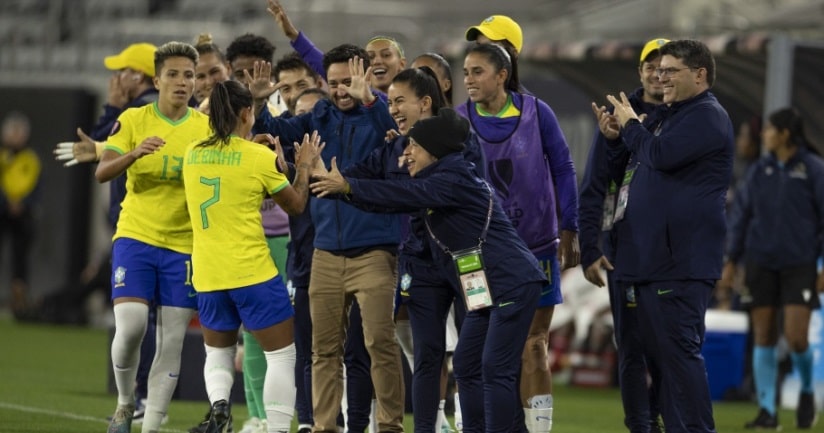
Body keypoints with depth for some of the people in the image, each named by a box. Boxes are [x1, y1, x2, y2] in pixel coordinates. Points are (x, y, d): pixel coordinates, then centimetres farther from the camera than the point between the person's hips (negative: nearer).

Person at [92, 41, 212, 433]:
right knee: (130, 327, -16)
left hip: (184, 245, 2)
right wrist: (135, 153, -26)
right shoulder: (133, 120, 0)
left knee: (171, 344, -2)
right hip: (135, 237, -2)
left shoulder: (207, 128, 4)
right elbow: (102, 172, -8)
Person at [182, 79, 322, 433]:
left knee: (218, 352, 20)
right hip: (253, 271, -5)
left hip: (207, 275, 5)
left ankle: (218, 404, -8)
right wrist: (304, 166, 18)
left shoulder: (193, 154, 5)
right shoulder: (260, 157, -9)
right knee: (281, 354, 6)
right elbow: (295, 205, 4)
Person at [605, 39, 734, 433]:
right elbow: (624, 175, 27)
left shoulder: (708, 117, -6)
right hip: (648, 258, 10)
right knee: (657, 350, 11)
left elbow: (661, 155, -21)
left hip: (679, 260, -10)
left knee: (679, 350, -12)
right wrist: (615, 138, 10)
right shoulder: (669, 116, 24)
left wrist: (630, 125, -3)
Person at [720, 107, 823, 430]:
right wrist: (731, 261, 7)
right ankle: (767, 411, 5)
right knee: (764, 337, 1)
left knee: (796, 337, -11)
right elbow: (741, 215, 11)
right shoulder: (760, 170, 7)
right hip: (762, 264, 4)